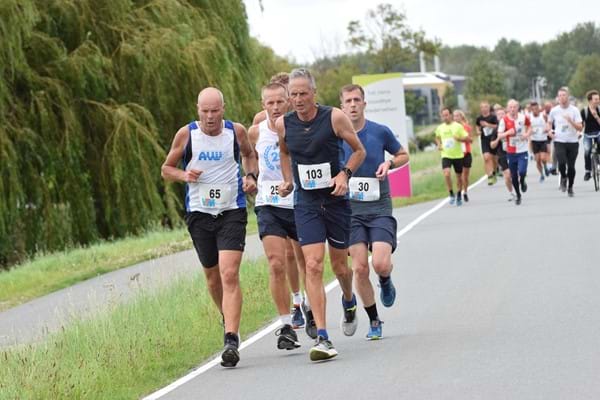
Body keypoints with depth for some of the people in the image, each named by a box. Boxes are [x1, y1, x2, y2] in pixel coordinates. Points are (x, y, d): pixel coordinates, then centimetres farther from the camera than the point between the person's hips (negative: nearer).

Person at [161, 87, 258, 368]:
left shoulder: (236, 132, -2)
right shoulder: (186, 134, -3)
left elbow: (249, 154, 20)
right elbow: (166, 169, 8)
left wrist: (251, 176, 0)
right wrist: (184, 175, -13)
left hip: (232, 212, -2)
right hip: (199, 215, 2)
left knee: (229, 274, -17)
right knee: (213, 277, 13)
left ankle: (231, 341, -23)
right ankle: (227, 319, 41)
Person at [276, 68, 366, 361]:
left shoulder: (334, 118, -11)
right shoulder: (283, 124, -3)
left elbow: (359, 150, 1)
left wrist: (345, 174, -14)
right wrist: (288, 181, 6)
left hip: (336, 200, -1)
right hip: (306, 203, 1)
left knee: (339, 266, 11)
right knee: (313, 266, -14)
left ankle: (349, 302, 49)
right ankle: (322, 338, -16)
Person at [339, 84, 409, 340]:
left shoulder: (380, 132, 0)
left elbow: (403, 156, 14)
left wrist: (389, 163, -6)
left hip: (380, 206, -1)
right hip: (350, 208, 1)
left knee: (381, 263, -17)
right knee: (359, 268, -7)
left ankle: (385, 282, 21)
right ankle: (373, 321, 10)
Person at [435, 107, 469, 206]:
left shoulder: (458, 126, -4)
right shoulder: (440, 128, 5)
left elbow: (467, 138, -4)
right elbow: (437, 138, 24)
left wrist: (459, 138, -23)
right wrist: (439, 144, 4)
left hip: (458, 155, -1)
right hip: (446, 155, 1)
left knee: (459, 176, 9)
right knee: (447, 174, -21)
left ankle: (459, 196, 28)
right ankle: (451, 194, -7)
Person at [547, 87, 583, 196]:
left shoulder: (574, 110, -4)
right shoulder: (554, 111, 1)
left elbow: (580, 127, -8)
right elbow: (549, 122, 20)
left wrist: (570, 121, -23)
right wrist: (549, 131, 1)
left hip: (573, 142, 0)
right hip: (559, 141, 0)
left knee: (571, 166, 4)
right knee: (562, 163, -20)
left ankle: (570, 188, 23)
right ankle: (563, 177, 12)